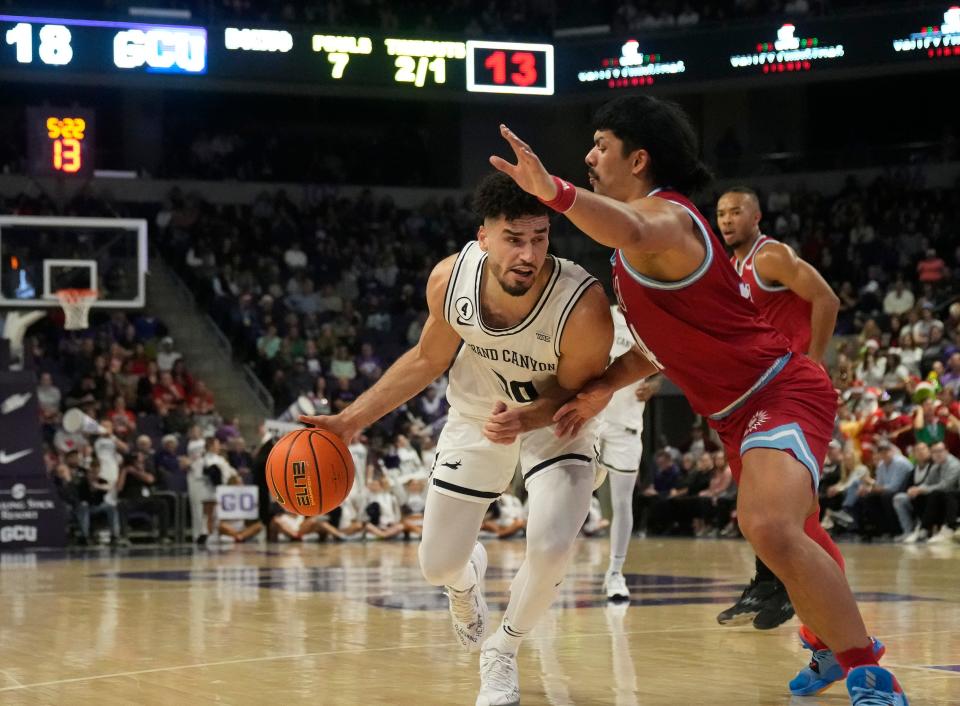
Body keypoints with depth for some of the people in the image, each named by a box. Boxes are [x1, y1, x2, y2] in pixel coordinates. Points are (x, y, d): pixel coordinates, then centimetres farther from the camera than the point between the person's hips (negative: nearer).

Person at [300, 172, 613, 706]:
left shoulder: (583, 306, -38)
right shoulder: (450, 280, -27)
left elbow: (576, 391, -18)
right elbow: (428, 360, -6)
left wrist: (524, 419, -39)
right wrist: (352, 419, -7)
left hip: (556, 420, -3)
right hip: (478, 418, 3)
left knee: (552, 547, -26)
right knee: (437, 566, 8)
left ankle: (503, 651, 4)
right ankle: (468, 575, 48)